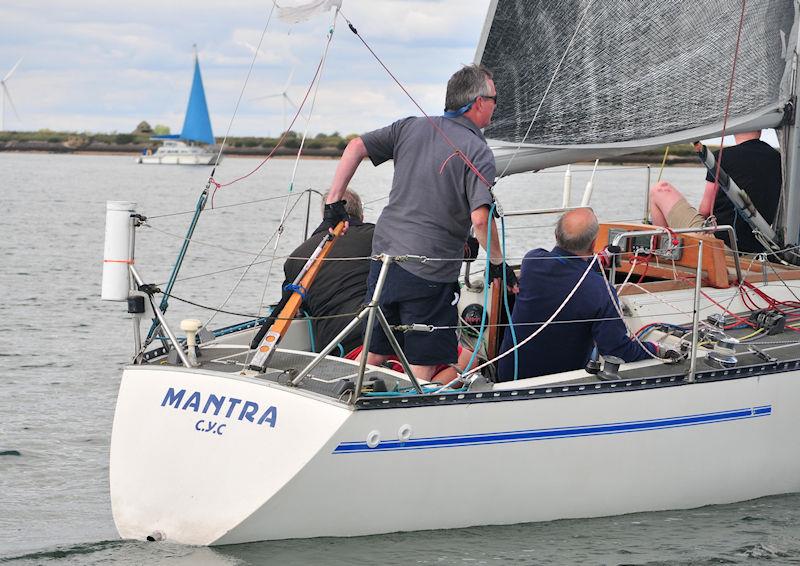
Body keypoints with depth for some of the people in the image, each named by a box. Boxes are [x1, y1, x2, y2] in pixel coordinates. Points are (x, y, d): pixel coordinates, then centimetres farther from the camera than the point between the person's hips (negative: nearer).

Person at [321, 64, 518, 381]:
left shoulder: (410, 128, 7)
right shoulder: (478, 152, -11)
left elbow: (356, 147, 7)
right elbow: (480, 220, -20)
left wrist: (334, 202, 11)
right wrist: (499, 264, -6)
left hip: (384, 257, 6)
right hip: (430, 275, -6)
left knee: (373, 356, 16)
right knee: (424, 367, 0)